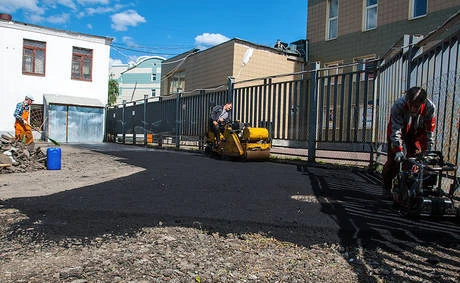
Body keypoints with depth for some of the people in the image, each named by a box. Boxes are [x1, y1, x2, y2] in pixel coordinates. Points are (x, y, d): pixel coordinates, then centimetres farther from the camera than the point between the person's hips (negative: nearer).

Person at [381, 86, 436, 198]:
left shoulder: (430, 107, -25)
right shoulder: (399, 105, -33)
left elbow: (429, 130, -14)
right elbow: (396, 130, -31)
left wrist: (428, 151, -17)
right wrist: (398, 150, -37)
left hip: (416, 134, 2)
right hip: (399, 132, -2)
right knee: (394, 159, -6)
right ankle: (387, 188, 10)